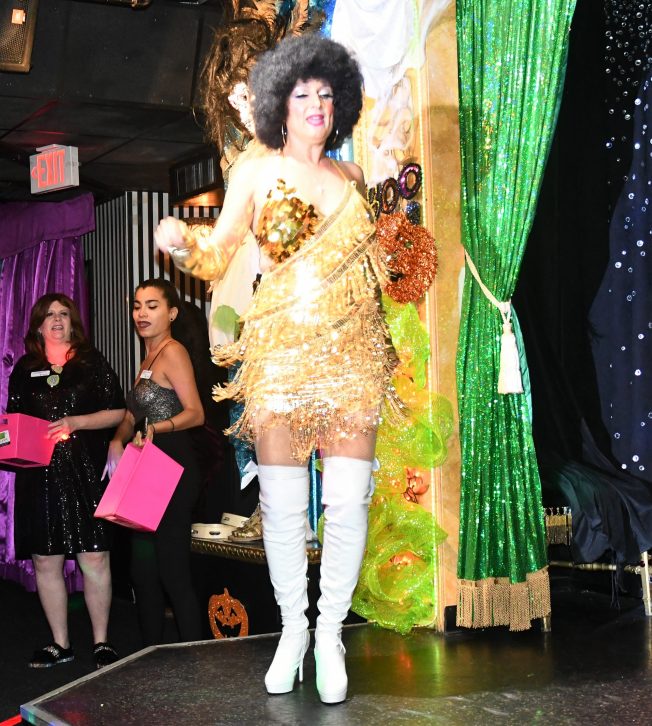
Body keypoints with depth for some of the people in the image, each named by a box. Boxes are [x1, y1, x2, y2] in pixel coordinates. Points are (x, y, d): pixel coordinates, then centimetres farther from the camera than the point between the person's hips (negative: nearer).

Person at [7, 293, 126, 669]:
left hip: (86, 474, -3)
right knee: (45, 561, 5)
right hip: (39, 477, 3)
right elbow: (13, 419, 18)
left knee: (94, 558, -5)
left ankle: (102, 641, 6)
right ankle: (60, 644, 16)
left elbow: (117, 412, 2)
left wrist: (76, 421, -11)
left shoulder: (92, 362, 5)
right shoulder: (24, 369, 13)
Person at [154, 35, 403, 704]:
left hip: (353, 354, 2)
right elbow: (217, 259, 1)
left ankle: (330, 634, 11)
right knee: (282, 503, 0)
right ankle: (293, 630, 18)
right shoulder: (255, 173, 4)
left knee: (348, 500, -4)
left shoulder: (351, 177, 15)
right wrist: (181, 248, -18)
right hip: (281, 353, -2)